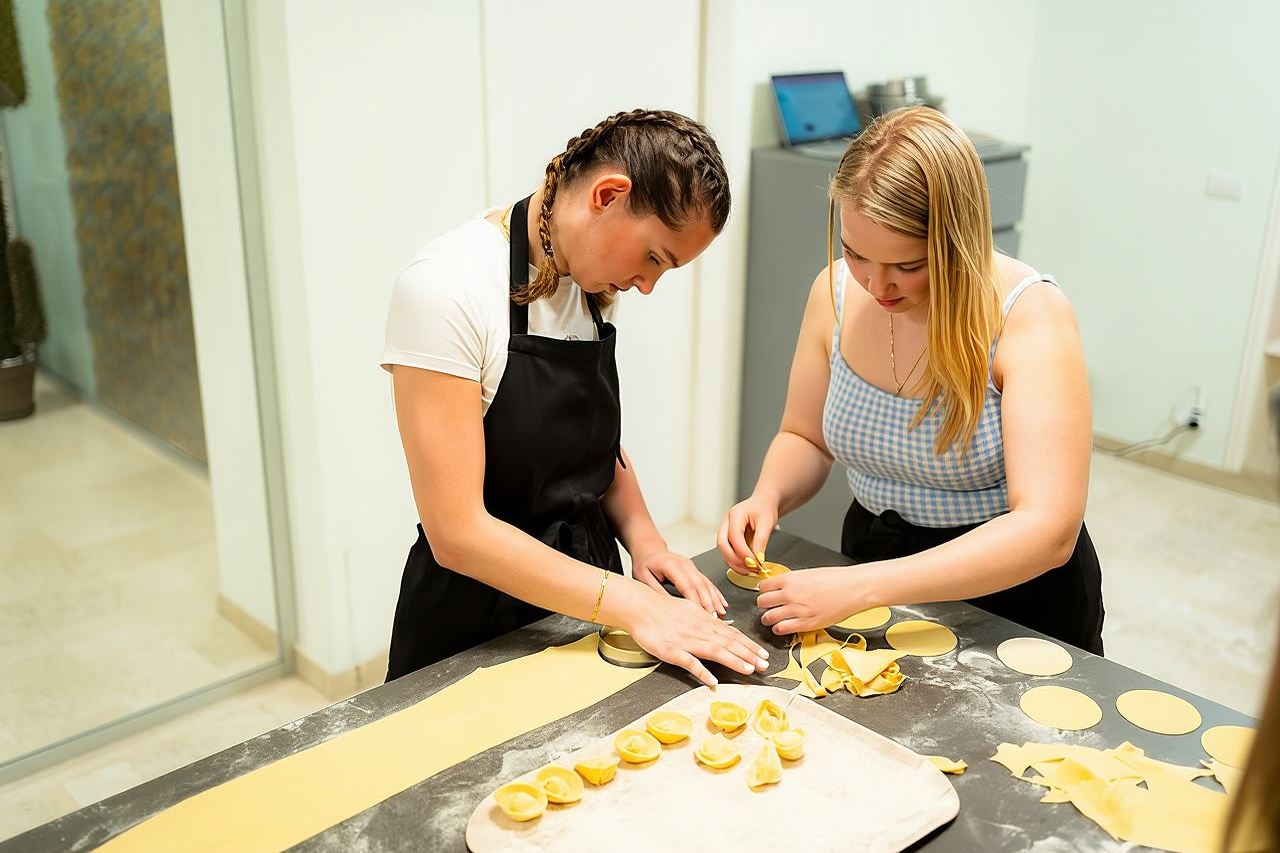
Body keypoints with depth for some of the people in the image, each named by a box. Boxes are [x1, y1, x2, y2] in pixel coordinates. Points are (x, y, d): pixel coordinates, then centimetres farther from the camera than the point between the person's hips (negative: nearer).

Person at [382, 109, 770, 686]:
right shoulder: (445, 288, -23)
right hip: (475, 623, -6)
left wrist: (642, 536, -5)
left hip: (582, 594, 7)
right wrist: (632, 605, -26)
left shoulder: (590, 282, -1)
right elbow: (457, 531, -25)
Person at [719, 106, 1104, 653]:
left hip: (1013, 594, -2)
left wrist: (859, 588, -35)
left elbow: (1047, 531, -29)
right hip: (872, 556, 2)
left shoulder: (1029, 315, -22)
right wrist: (768, 496, -16)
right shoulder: (835, 291, -7)